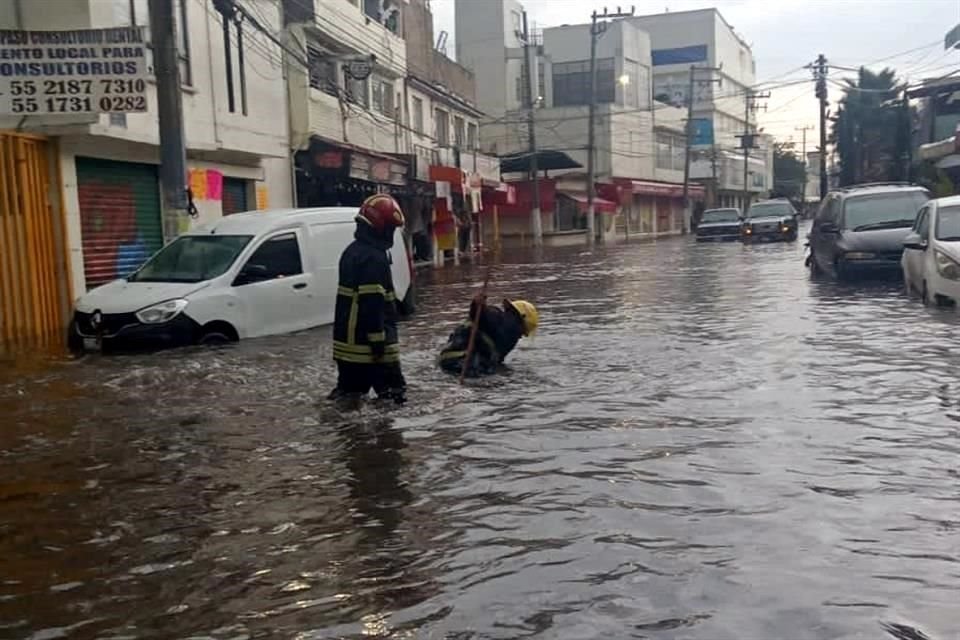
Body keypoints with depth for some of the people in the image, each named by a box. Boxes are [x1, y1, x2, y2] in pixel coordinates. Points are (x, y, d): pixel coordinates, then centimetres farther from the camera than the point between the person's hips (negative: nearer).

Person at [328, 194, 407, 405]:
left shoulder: (354, 251, 15)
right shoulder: (372, 257, -19)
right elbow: (371, 303, -23)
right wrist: (378, 338, -21)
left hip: (349, 336, 10)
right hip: (366, 338, -10)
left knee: (351, 386, 14)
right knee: (390, 387, -3)